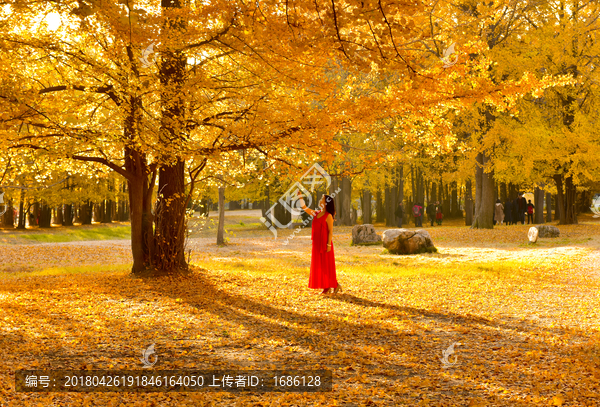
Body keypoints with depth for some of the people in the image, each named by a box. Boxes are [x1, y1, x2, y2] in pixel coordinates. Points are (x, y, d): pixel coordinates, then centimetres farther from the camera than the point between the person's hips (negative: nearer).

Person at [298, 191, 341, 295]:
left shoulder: (328, 216, -11)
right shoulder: (316, 213, 9)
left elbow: (330, 231, -13)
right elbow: (304, 208, 15)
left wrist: (329, 244, -17)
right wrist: (300, 197, 7)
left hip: (325, 243, -7)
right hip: (317, 244, 7)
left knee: (327, 265, -2)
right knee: (319, 265, 8)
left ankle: (335, 285, 10)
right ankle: (326, 287, 14)